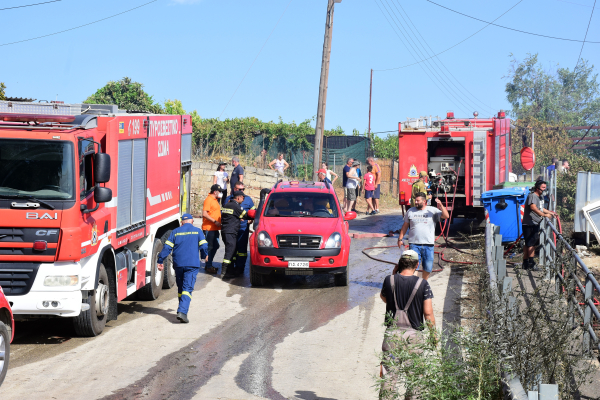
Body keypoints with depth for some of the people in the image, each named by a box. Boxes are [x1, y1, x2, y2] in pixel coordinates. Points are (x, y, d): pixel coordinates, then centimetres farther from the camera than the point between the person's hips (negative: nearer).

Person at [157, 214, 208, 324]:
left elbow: (167, 247, 1)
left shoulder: (175, 232, 8)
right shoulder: (197, 231, 5)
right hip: (192, 264, -2)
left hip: (178, 264, 2)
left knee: (180, 288, 18)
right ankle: (182, 311, -24)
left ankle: (182, 309, 27)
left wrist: (160, 261, 5)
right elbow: (204, 246, 1)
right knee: (187, 288, -8)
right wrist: (205, 256, 22)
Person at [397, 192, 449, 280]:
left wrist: (441, 206, -23)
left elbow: (446, 216, -8)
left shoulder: (433, 210, 2)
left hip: (428, 244, 0)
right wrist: (400, 239, 12)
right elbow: (405, 226, 16)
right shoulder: (410, 211, 9)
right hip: (414, 244, 0)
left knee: (428, 267, 9)